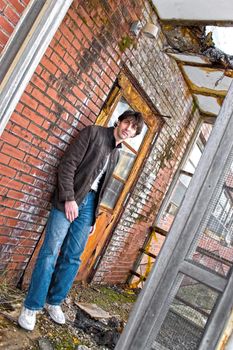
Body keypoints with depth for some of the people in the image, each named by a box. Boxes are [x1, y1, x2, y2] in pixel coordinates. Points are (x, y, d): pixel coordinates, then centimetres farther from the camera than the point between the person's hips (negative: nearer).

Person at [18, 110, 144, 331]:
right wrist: (69, 198, -16)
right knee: (50, 252, -5)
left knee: (72, 257, 8)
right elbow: (67, 165, -10)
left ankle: (54, 302, 24)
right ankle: (31, 307, 7)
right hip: (70, 200, -6)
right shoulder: (94, 132, -2)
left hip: (89, 204, 6)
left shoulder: (116, 154, 17)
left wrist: (94, 215, 14)